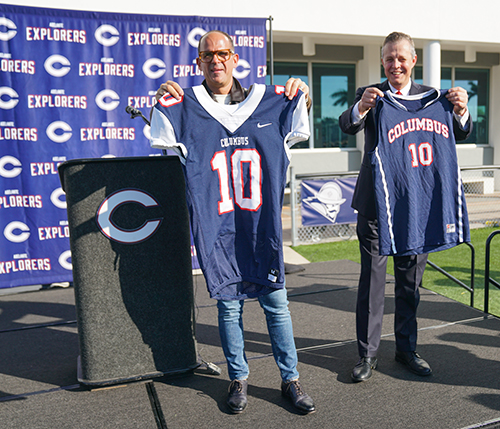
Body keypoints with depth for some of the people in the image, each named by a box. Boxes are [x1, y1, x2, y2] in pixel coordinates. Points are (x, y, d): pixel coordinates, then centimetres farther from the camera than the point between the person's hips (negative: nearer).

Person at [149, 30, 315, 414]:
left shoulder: (265, 99, 8)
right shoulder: (187, 106, 4)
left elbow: (296, 135, 20)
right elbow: (163, 144, 8)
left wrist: (300, 99, 5)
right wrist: (163, 104, -4)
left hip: (262, 224, 1)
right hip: (216, 227, -1)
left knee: (275, 301, 5)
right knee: (229, 303, 8)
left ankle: (291, 379, 21)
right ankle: (239, 378, 27)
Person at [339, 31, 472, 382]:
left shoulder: (430, 97, 7)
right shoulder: (370, 95, 2)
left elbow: (460, 134, -2)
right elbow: (347, 127, -16)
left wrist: (460, 110, -24)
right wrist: (362, 107, -37)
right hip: (375, 202, -2)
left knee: (411, 281, 12)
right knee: (371, 279, 3)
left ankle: (407, 347, 29)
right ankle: (368, 353, 16)